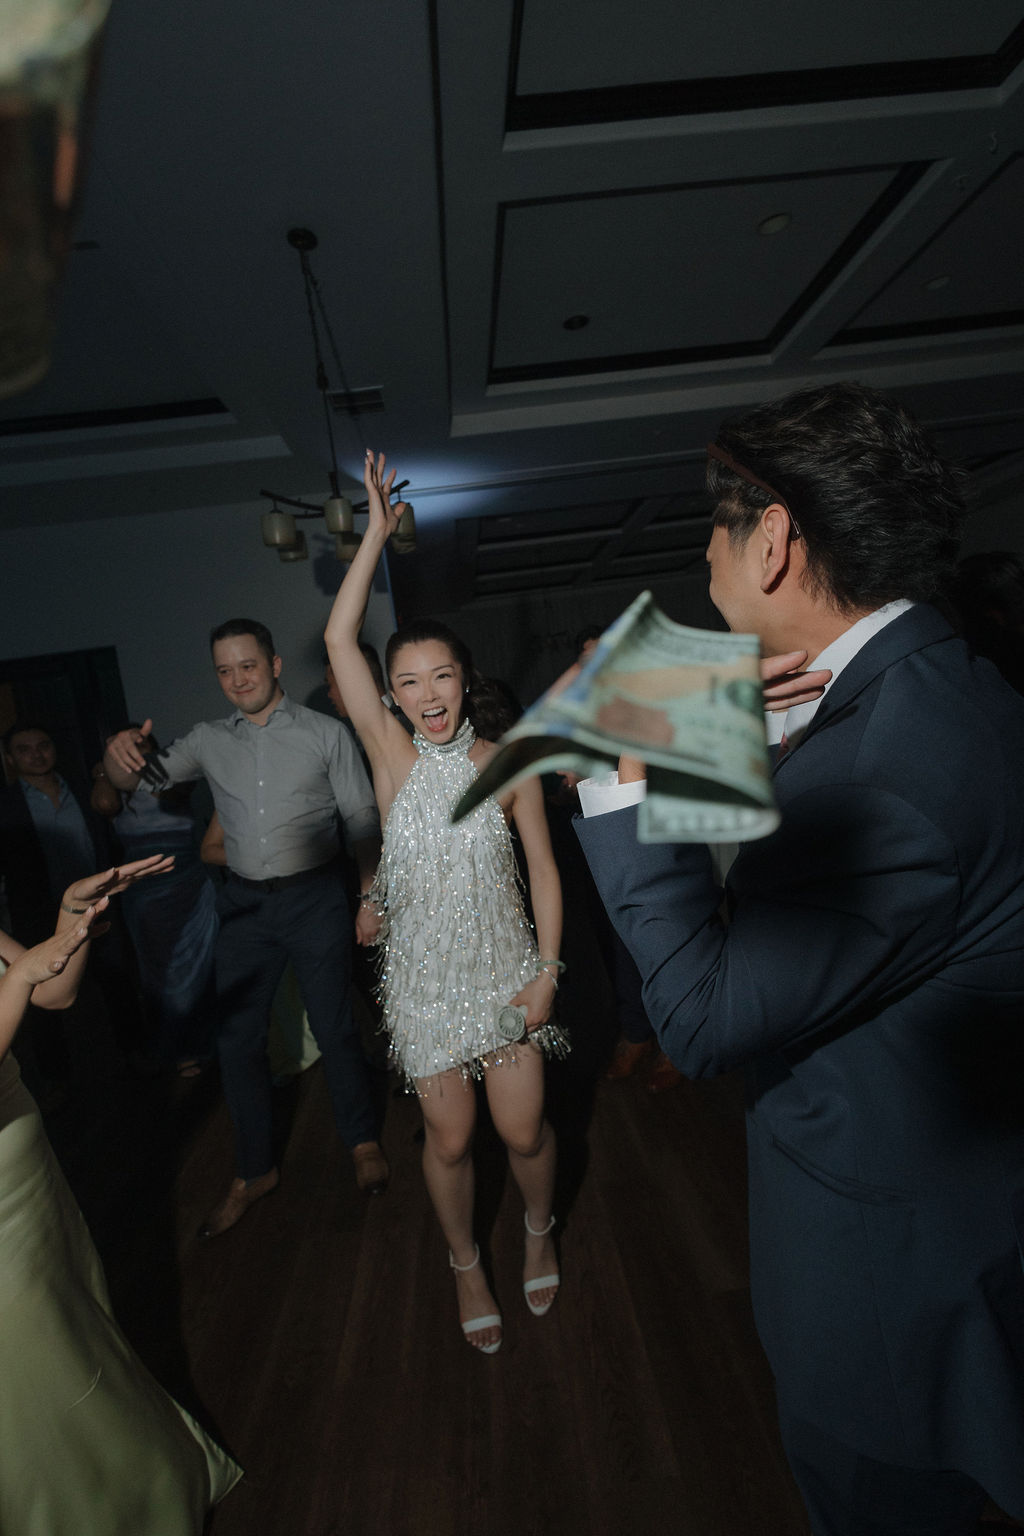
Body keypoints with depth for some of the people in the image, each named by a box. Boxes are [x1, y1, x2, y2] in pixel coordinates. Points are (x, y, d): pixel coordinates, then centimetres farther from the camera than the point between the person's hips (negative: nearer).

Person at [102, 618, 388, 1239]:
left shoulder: (325, 733, -4)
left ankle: (364, 1142, 32)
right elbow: (138, 780, 3)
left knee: (335, 1029, 6)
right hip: (244, 903, 4)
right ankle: (255, 1171, 32)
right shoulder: (209, 740, 6)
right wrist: (120, 753, -21)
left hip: (315, 897, -3)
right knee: (238, 1038, 11)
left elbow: (363, 821, -2)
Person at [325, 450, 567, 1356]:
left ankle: (540, 1233, 46)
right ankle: (467, 1265, 45)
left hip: (506, 971, 0)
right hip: (424, 979, 0)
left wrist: (546, 973, -6)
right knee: (449, 1139, 14)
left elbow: (543, 871, -2)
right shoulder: (394, 756, -8)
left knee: (524, 1128, 11)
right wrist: (378, 535, -14)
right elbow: (339, 642, -16)